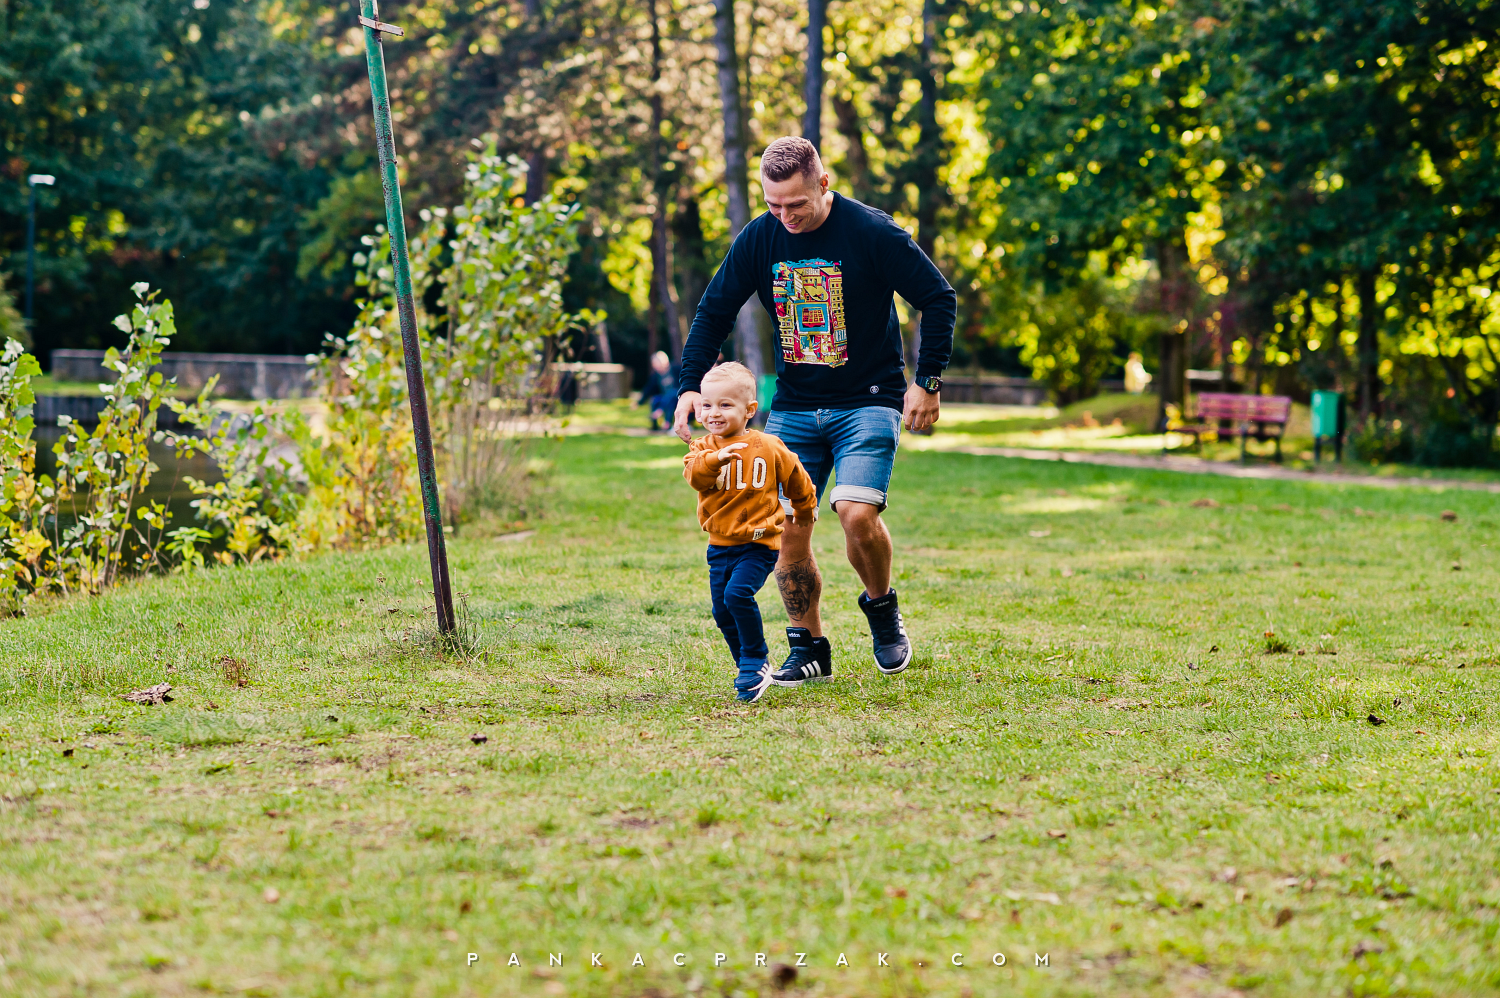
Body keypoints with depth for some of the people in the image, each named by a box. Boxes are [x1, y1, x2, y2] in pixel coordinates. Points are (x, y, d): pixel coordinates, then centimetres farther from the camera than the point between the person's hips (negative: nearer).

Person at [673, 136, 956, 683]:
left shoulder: (873, 232, -14)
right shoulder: (758, 239, -1)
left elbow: (939, 298, -7)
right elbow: (714, 311, 9)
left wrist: (928, 382, -10)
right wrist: (690, 384, -2)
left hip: (868, 402, -4)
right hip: (793, 407, 4)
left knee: (856, 513, -22)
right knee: (787, 530, -2)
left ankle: (882, 608, 7)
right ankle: (808, 647, 16)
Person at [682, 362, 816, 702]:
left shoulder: (769, 448, -3)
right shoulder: (703, 448, 0)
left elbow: (797, 482, 13)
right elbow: (694, 475, -22)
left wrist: (805, 511, 26)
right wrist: (714, 460, -41)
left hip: (759, 543, -4)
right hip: (720, 544, 4)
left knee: (737, 593, -23)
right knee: (722, 611, 5)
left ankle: (757, 661, -7)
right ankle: (749, 671, 23)